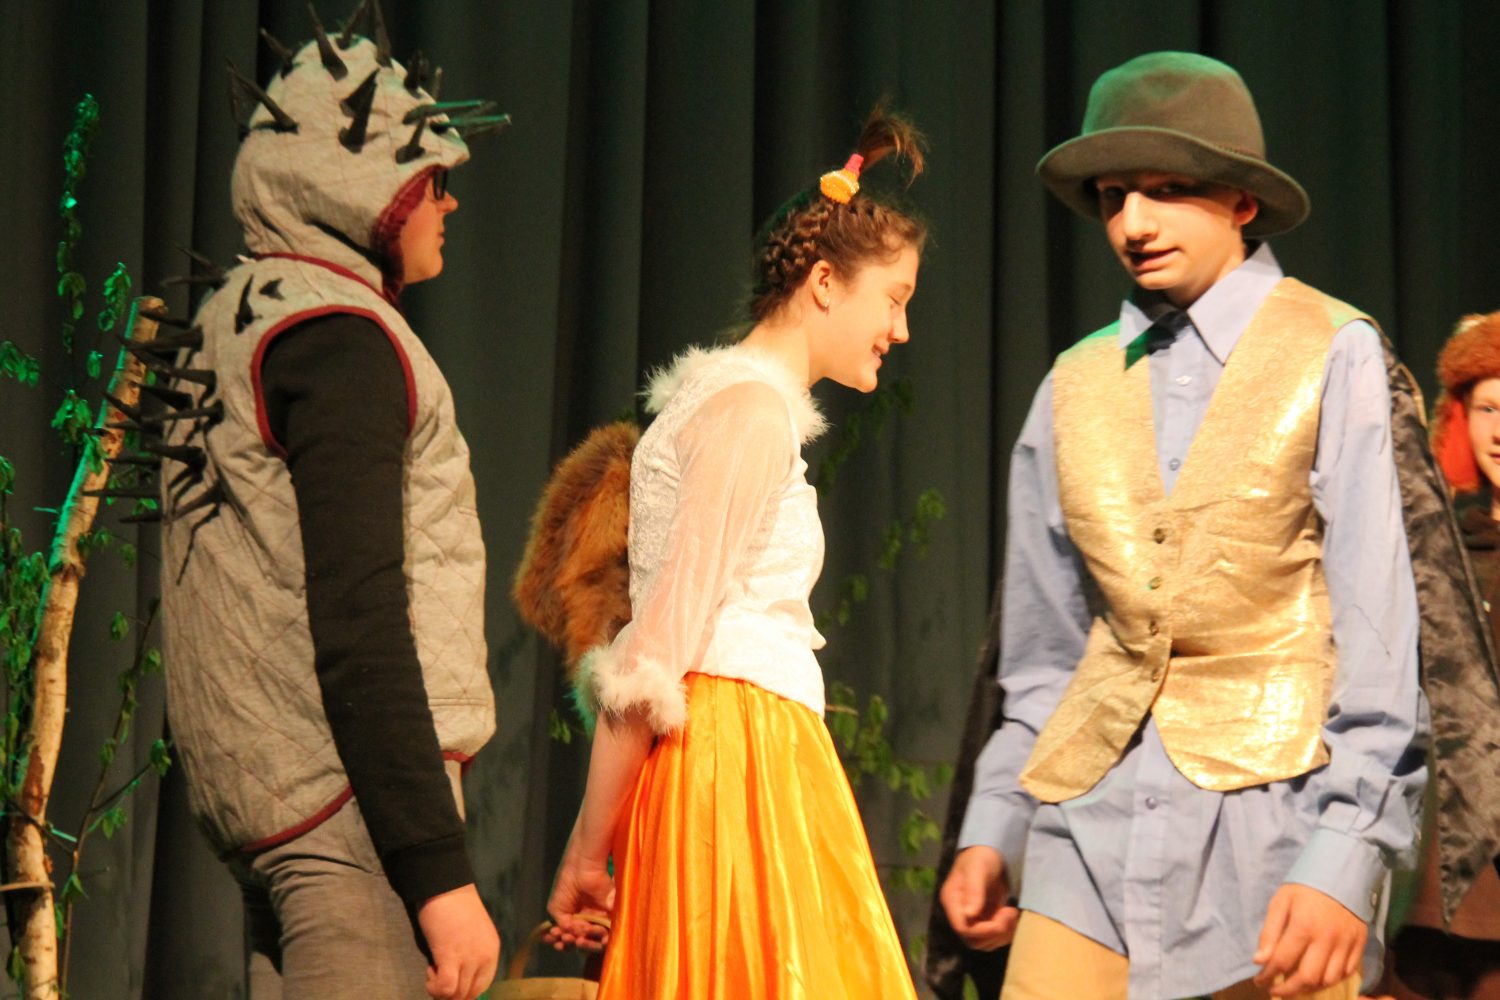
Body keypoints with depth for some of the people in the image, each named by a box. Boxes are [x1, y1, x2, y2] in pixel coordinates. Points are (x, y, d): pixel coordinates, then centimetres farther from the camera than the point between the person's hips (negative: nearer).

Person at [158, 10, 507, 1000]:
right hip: (358, 805, -10)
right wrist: (440, 871, -20)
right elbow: (357, 627, -18)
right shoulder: (339, 334, -10)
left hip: (263, 806, 10)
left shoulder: (235, 317, 19)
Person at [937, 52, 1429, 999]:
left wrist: (1346, 858, -15)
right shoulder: (1075, 386, 14)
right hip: (1094, 824, 4)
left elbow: (1377, 628, -7)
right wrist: (994, 825, 10)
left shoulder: (1333, 355, 0)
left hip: (1271, 806, -4)